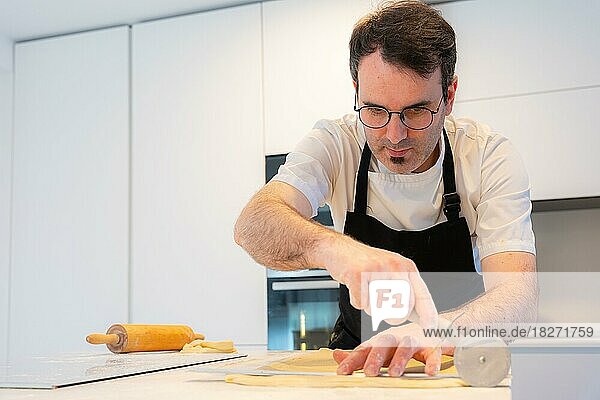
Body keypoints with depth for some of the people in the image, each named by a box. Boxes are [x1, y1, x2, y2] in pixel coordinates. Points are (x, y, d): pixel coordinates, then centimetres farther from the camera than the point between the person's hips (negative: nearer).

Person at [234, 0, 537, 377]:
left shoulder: (490, 156, -17)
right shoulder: (335, 144, -14)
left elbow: (519, 296, -28)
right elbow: (253, 225, -31)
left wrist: (433, 333, -49)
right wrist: (333, 247, -53)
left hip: (463, 362, 0)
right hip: (358, 350, 1)